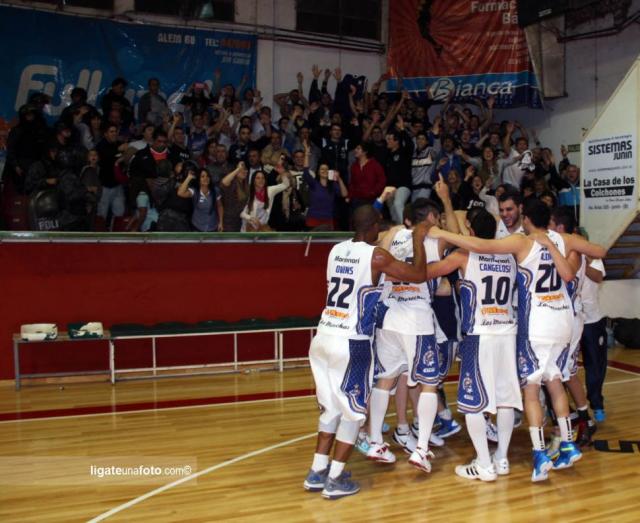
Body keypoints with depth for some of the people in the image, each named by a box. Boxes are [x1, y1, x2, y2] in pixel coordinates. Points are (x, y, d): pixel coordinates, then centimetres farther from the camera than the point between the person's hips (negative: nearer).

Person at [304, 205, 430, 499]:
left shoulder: (336, 250, 10)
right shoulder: (376, 256, -9)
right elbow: (419, 275, -5)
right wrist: (418, 240, 8)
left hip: (323, 338, 7)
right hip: (351, 343, -7)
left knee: (332, 407, 19)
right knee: (352, 410, 7)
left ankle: (317, 473, 23)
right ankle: (336, 480, 11)